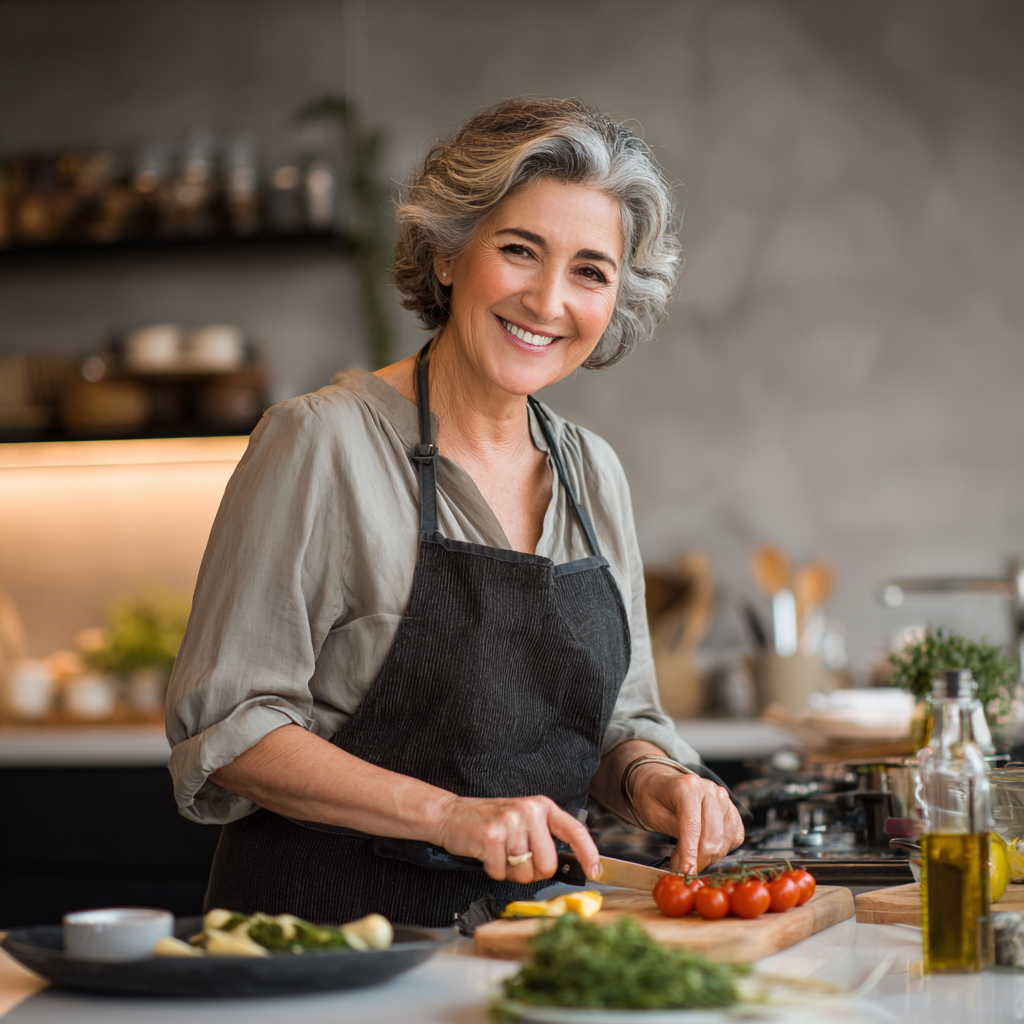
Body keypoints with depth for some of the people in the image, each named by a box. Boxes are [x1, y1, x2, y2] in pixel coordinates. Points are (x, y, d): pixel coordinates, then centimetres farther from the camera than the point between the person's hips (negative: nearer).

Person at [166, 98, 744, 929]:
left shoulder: (594, 475, 10)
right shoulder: (323, 445, -10)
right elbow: (224, 724, -13)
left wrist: (652, 779, -5)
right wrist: (447, 813, -23)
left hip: (520, 927, 3)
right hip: (323, 922, -3)